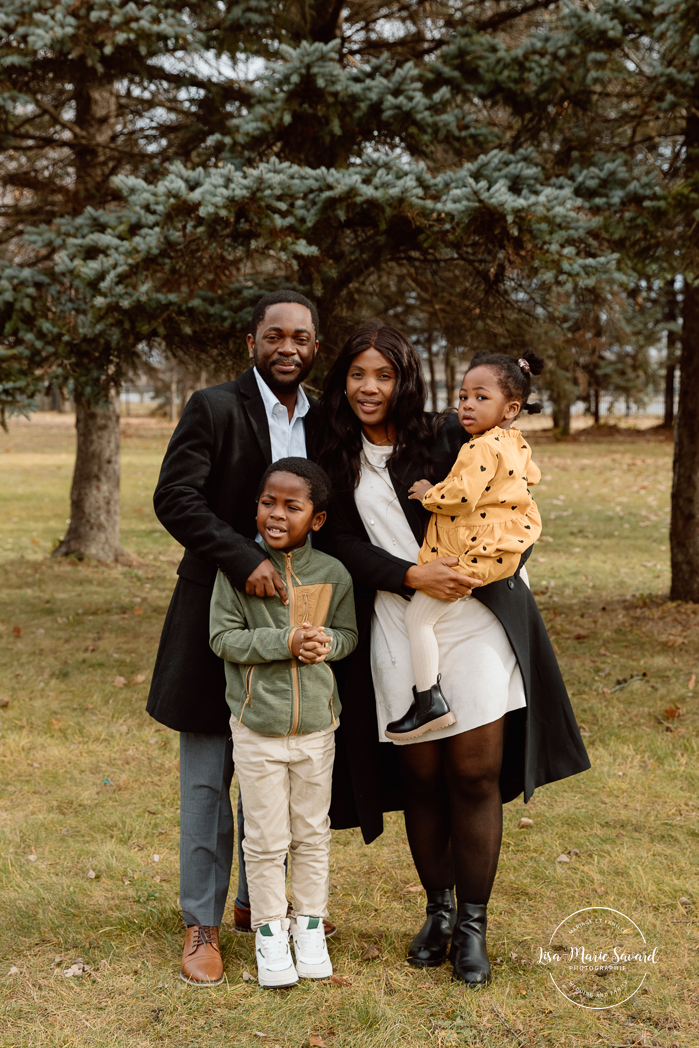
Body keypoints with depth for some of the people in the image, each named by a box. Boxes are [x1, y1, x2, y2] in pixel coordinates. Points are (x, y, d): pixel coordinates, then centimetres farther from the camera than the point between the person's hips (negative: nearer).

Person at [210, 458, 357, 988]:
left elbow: (349, 632, 7)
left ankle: (310, 924, 32)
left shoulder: (332, 573, -2)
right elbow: (223, 637, -10)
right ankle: (269, 930, 24)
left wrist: (327, 642, -16)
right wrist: (284, 643, -21)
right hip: (257, 727, -2)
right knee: (266, 840, 6)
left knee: (312, 834, 15)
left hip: (317, 725, 2)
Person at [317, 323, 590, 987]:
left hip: (474, 622, -1)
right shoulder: (337, 462, 7)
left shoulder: (447, 441, 2)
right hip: (397, 637, 2)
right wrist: (413, 576, -15)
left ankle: (473, 925, 12)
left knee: (475, 776, -1)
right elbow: (343, 546, -1)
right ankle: (438, 911, 27)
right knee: (421, 778, 8)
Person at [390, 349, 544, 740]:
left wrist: (429, 493, -10)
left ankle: (430, 701, -10)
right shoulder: (516, 443, 9)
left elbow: (461, 497, -28)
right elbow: (531, 476, 28)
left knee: (418, 616, -8)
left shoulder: (481, 448, -21)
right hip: (511, 542, 11)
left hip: (476, 551, -11)